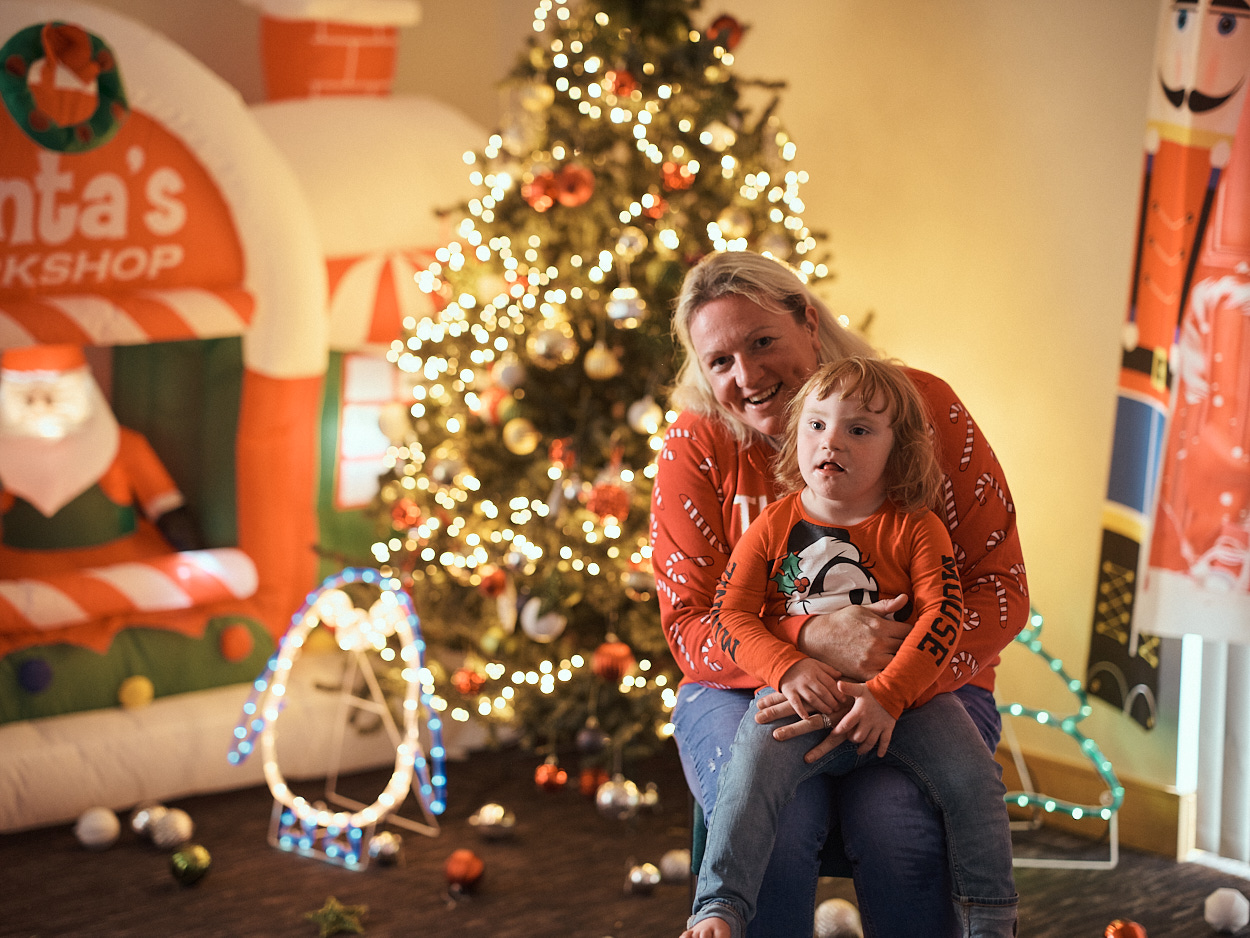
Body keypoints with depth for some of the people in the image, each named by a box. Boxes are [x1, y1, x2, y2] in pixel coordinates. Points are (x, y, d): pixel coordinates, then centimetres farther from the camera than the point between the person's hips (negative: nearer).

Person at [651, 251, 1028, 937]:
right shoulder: (695, 444, -3)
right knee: (773, 822, -31)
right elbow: (690, 628, -6)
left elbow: (999, 586, -8)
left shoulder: (924, 408, -7)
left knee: (894, 824, -31)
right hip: (751, 688, 1)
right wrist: (812, 640, -27)